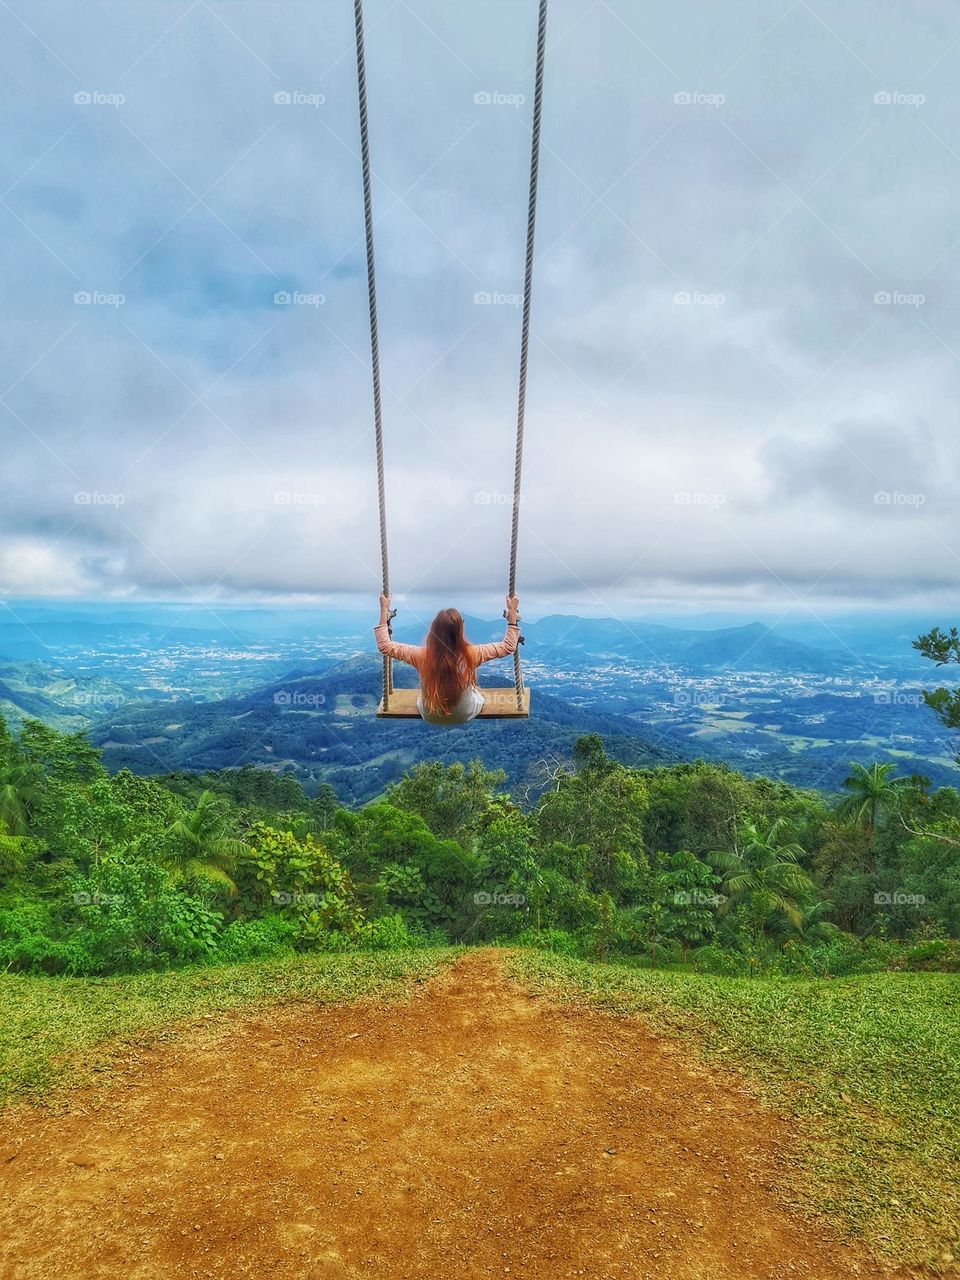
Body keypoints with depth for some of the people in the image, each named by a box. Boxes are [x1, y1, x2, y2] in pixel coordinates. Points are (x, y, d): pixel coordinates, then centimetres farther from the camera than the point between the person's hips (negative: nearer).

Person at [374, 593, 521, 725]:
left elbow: (384, 646, -14)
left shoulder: (421, 655, -29)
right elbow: (508, 646, -15)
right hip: (465, 716, 0)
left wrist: (384, 610, -9)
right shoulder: (471, 654, -30)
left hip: (430, 717, 1)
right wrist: (512, 612, -9)